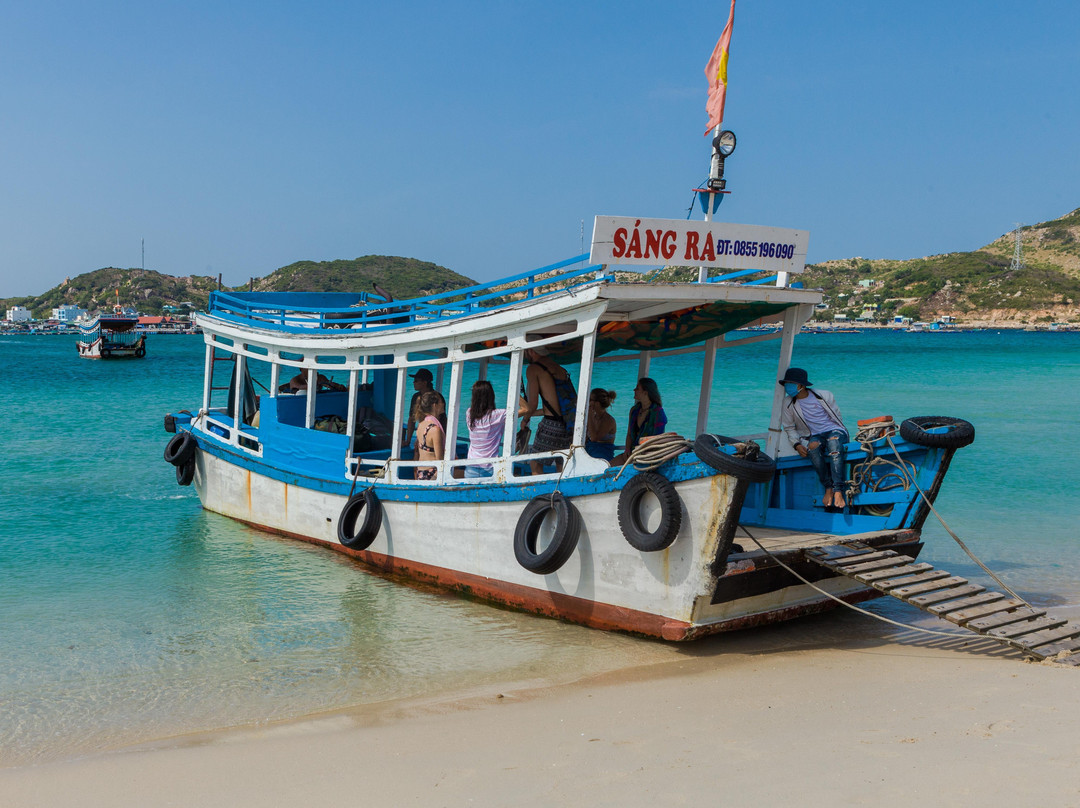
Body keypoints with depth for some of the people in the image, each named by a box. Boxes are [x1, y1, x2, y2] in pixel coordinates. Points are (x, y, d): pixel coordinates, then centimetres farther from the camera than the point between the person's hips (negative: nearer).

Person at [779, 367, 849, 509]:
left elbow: (836, 417, 12)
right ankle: (828, 487, -31)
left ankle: (838, 491, -47)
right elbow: (789, 428, 12)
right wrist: (797, 445, -4)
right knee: (813, 446, -38)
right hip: (814, 436, 1)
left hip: (834, 430, -1)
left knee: (833, 443, -39)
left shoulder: (824, 396, 5)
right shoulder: (788, 404, 8)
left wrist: (835, 433, -4)